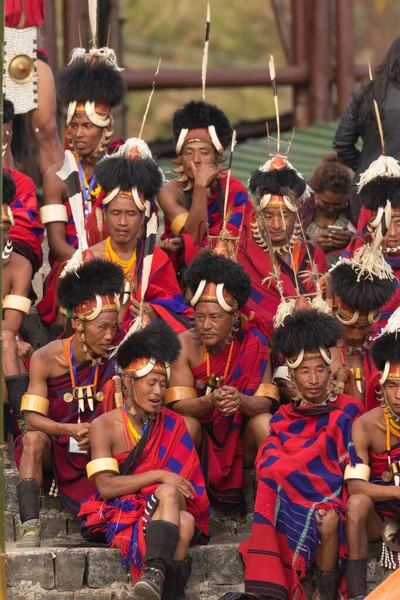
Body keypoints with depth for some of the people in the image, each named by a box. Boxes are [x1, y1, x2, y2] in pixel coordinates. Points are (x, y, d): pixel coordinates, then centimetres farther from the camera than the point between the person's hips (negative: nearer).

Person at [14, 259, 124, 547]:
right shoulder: (46, 359, -12)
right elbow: (33, 418, -18)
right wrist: (71, 430, -34)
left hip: (97, 450, 1)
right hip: (55, 448, -1)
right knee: (34, 439, -35)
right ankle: (30, 528, -39)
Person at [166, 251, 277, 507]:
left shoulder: (253, 343, -11)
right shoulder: (186, 345, -13)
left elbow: (266, 402, -17)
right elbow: (179, 404, -19)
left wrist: (241, 401, -41)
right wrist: (210, 402, -41)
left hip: (242, 438, 1)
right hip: (202, 436, -1)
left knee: (264, 422, -29)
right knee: (185, 424, -32)